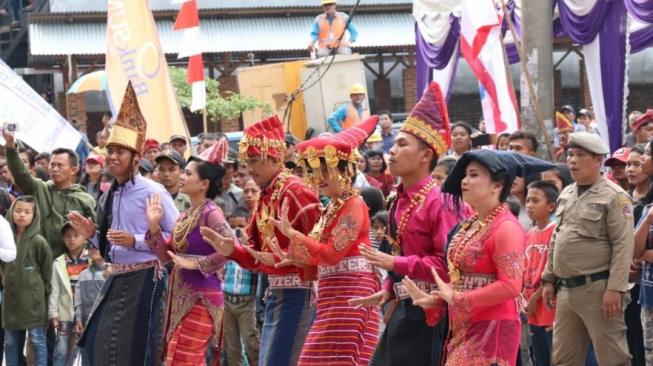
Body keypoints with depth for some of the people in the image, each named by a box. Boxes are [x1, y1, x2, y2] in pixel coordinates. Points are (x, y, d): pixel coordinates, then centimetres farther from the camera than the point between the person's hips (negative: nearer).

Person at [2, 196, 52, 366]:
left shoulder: (38, 241, -9)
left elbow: (47, 271, -3)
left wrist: (39, 290, 2)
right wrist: (6, 283, 10)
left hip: (33, 300, -5)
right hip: (10, 299, 5)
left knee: (37, 340, -1)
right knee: (10, 343, 10)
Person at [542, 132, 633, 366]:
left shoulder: (614, 197, -7)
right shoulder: (566, 195, 15)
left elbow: (623, 246, -14)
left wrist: (615, 288, -20)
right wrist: (549, 279, 16)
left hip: (598, 289, -8)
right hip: (566, 290, 8)